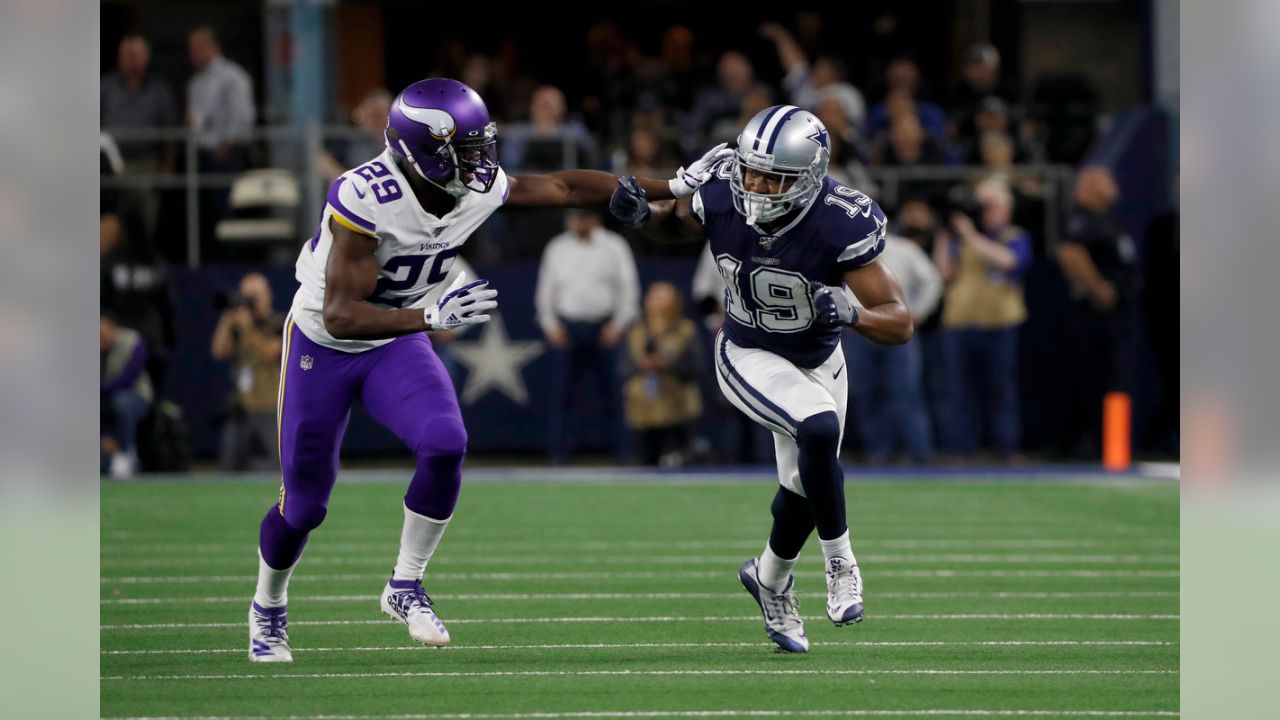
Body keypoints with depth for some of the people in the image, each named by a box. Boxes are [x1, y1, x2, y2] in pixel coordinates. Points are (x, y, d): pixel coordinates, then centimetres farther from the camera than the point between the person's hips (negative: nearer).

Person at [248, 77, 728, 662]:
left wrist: (674, 187, -1)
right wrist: (433, 317, -48)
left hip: (396, 343, 5)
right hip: (322, 345, -5)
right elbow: (339, 315, -36)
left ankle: (405, 588, -4)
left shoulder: (479, 191, -15)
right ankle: (268, 608, 33)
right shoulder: (365, 198, -34)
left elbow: (564, 187, -1)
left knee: (445, 445, -22)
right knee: (304, 505, 3)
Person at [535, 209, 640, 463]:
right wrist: (550, 325, 2)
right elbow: (545, 290, 14)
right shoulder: (557, 249, 12)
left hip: (604, 329, -2)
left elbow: (629, 288, 4)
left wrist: (618, 325, -6)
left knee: (611, 393, -5)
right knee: (561, 392, -4)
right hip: (566, 327, 2)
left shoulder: (614, 247, 5)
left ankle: (624, 454, -2)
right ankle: (557, 454, -2)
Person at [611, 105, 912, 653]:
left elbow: (900, 324, -28)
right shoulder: (720, 198, -24)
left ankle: (771, 578, 45)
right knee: (818, 429, -28)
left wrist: (852, 313, -48)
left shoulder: (841, 226, -31)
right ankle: (839, 561, -9)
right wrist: (645, 213, -17)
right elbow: (683, 214, 4)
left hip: (818, 361, 1)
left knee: (804, 487, 13)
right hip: (749, 358, -1)